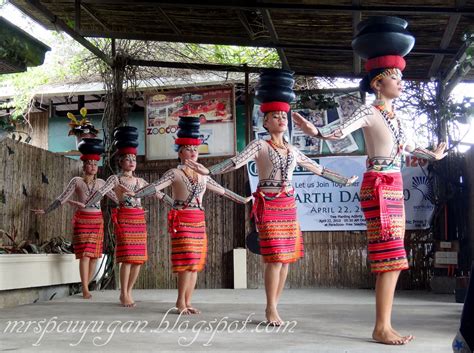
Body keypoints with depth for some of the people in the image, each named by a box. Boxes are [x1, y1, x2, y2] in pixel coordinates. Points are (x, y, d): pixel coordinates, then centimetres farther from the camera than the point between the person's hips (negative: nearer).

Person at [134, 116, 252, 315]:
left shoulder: (202, 176, 14)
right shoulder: (175, 173, -3)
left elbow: (222, 190, 24)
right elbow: (155, 187, -16)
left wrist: (243, 200, 30)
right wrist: (133, 195, -30)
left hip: (199, 221, 6)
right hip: (181, 220, -6)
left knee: (195, 263, 5)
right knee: (187, 261, -11)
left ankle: (187, 302, 11)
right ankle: (181, 301, -1)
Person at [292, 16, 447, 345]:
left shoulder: (395, 116, 17)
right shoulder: (369, 112, -7)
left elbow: (408, 146, 33)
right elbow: (341, 130, -23)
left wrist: (433, 155, 50)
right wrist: (315, 131, -43)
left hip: (394, 189, 8)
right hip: (378, 187, -8)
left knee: (392, 259, 6)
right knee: (390, 257, -12)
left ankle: (385, 325, 11)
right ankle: (381, 327, -8)